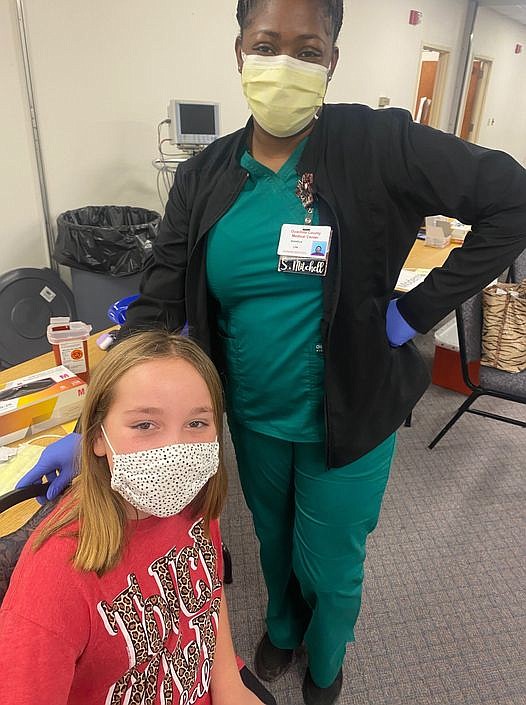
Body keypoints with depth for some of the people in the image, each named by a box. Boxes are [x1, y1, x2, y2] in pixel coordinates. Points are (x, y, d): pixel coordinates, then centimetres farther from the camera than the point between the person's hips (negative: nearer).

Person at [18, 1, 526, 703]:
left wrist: (419, 309, -16)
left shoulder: (377, 145, -14)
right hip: (253, 420, 3)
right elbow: (158, 305, -9)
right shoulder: (204, 178, -5)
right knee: (273, 540, 28)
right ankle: (282, 627, 64)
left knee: (329, 567, 19)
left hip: (347, 420, -3)